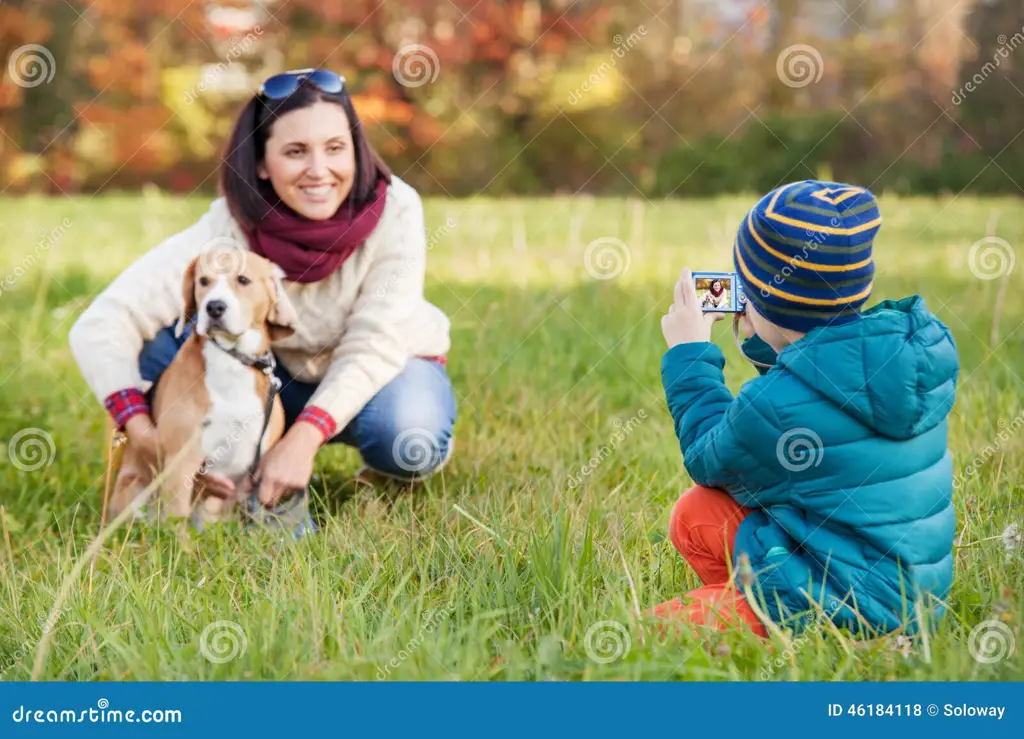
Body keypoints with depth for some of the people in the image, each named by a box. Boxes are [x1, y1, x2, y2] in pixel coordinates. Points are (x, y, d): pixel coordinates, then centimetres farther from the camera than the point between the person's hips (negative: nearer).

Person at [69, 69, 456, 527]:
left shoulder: (393, 210, -28)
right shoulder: (229, 232, -28)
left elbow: (374, 346, -28)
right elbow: (99, 328, -32)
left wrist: (304, 437, -43)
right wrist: (149, 438, -45)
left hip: (383, 369, 0)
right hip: (282, 373, 1)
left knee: (410, 441, -35)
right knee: (169, 339, -26)